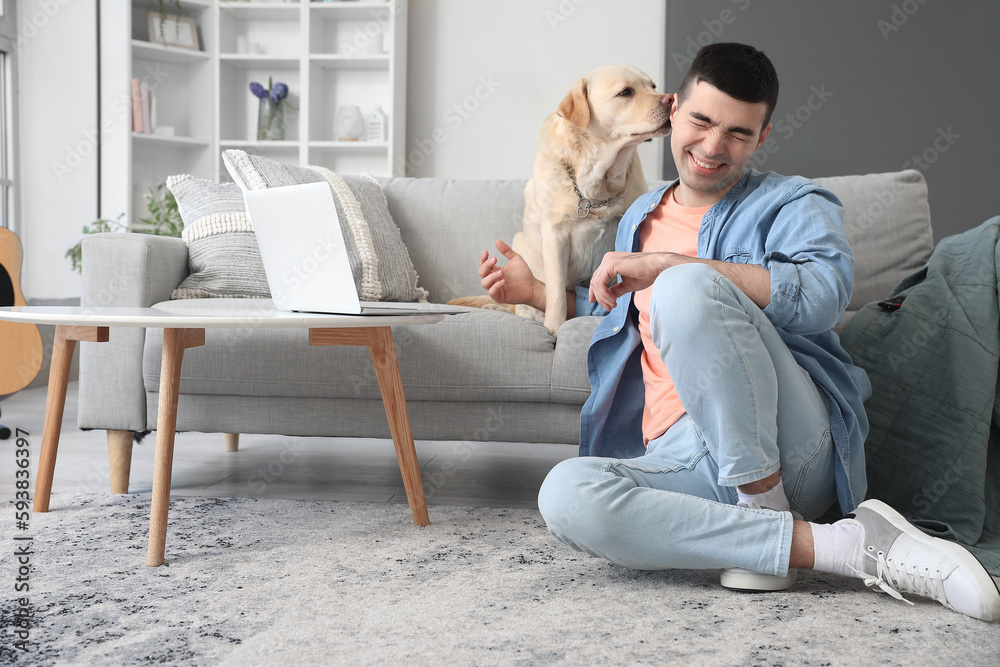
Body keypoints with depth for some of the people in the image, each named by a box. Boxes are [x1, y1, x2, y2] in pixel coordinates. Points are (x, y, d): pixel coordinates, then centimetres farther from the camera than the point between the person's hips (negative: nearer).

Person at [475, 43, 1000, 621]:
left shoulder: (792, 204, 9)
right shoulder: (641, 218, 27)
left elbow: (825, 293, -15)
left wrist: (667, 266, -18)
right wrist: (537, 292, 33)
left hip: (784, 445, -5)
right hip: (679, 461, 5)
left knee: (686, 286, -29)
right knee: (567, 494, -30)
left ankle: (767, 513, -19)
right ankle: (845, 544, -27)